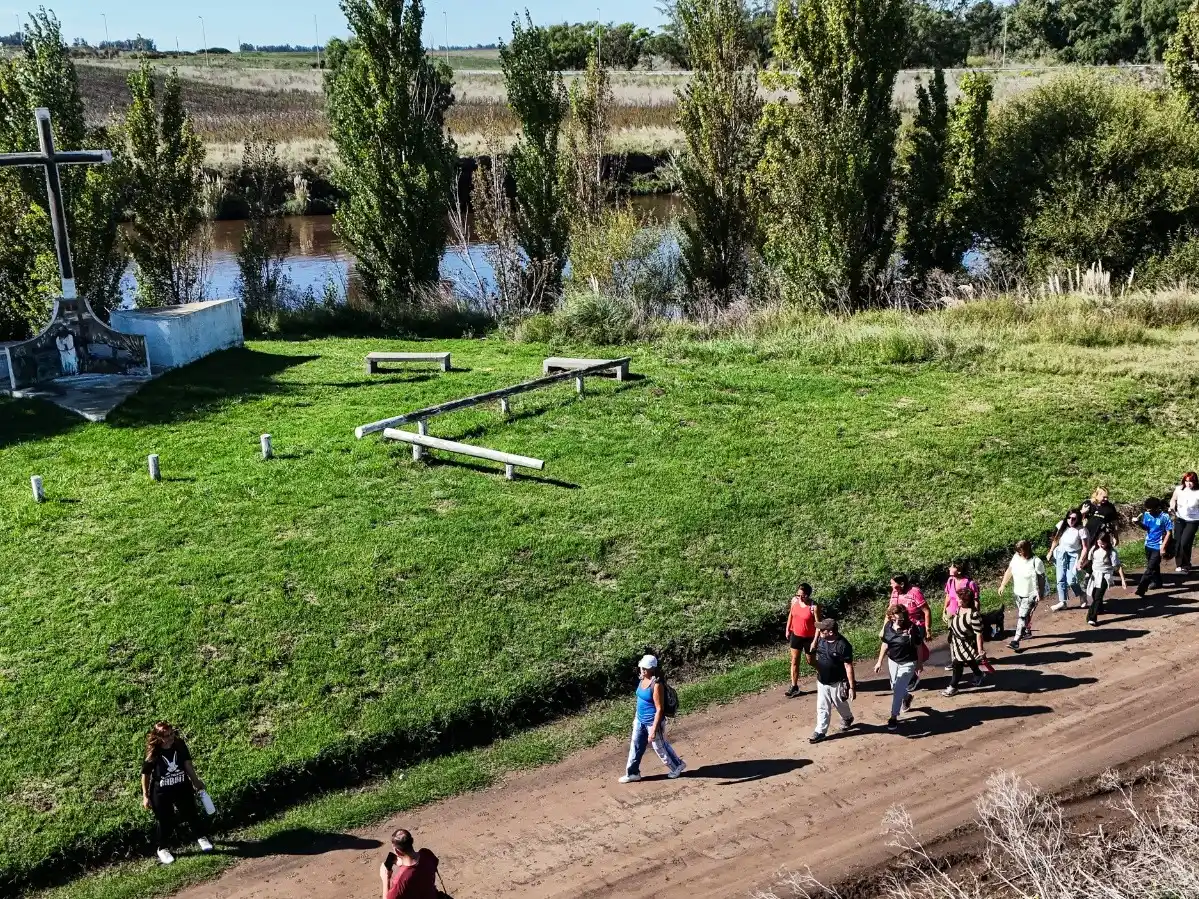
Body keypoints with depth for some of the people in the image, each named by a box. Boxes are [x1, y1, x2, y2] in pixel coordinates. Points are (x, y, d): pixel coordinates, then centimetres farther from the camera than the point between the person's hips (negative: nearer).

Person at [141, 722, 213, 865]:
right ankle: (163, 849, 33)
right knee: (164, 821, 11)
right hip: (161, 792, -3)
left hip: (182, 787, 3)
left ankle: (202, 837, 37)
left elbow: (187, 763, 0)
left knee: (191, 813, 13)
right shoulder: (152, 753, -20)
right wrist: (145, 796, -8)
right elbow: (145, 774, -9)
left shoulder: (180, 745, -12)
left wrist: (196, 781, 5)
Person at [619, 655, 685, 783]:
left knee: (660, 747, 12)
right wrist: (636, 717, 21)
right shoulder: (643, 679, -2)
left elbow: (659, 709, -25)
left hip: (652, 721, -8)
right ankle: (632, 773, 30)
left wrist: (654, 729, -25)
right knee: (635, 746, 15)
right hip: (640, 720, 8)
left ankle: (678, 765, 35)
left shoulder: (656, 685, -27)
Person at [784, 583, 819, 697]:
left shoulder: (814, 607, -25)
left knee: (811, 662, 13)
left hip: (809, 638, -4)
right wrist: (788, 629, 11)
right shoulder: (794, 600, -10)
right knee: (794, 661, 8)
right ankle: (794, 686, 17)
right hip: (795, 635, 4)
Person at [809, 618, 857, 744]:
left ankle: (847, 718, 48)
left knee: (840, 705, 19)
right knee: (822, 708, 10)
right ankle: (820, 731, 20)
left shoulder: (843, 645, -26)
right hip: (821, 682, 5)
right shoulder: (821, 640, -6)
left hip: (837, 683, -5)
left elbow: (848, 667, -22)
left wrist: (852, 687, -20)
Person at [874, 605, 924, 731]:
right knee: (895, 687, 21)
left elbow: (918, 647, -11)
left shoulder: (912, 628, -22)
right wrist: (879, 661, 4)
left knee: (898, 690, -5)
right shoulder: (888, 626, -10)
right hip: (892, 661, 5)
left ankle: (894, 717, 9)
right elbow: (885, 644, 3)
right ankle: (907, 697, 54)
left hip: (907, 663, -5)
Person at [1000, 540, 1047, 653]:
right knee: (1023, 614, 22)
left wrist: (1040, 594, -14)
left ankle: (1016, 641, -10)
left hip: (1030, 594, -6)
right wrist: (1003, 585, 1)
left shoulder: (1036, 562, -21)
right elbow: (1009, 571, 4)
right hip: (1018, 592, 6)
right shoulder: (1016, 558, -5)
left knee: (1022, 616, -10)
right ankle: (1027, 631, 46)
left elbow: (1041, 579, -14)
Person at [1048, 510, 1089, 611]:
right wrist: (1050, 552, 10)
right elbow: (1056, 539, 5)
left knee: (1071, 581, -9)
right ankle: (1062, 601, 13)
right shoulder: (1061, 525, -11)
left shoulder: (1081, 530, -22)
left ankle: (1082, 596, 20)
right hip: (1061, 554, 4)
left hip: (1073, 555, -4)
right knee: (1060, 579, 2)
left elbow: (1085, 547, -15)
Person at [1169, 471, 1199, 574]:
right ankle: (1179, 564, 27)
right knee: (1177, 542, 8)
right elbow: (1173, 499, 10)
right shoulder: (1179, 489, -8)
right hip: (1179, 519, 4)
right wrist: (1172, 507, -8)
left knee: (1185, 543, -10)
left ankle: (1185, 566, 10)